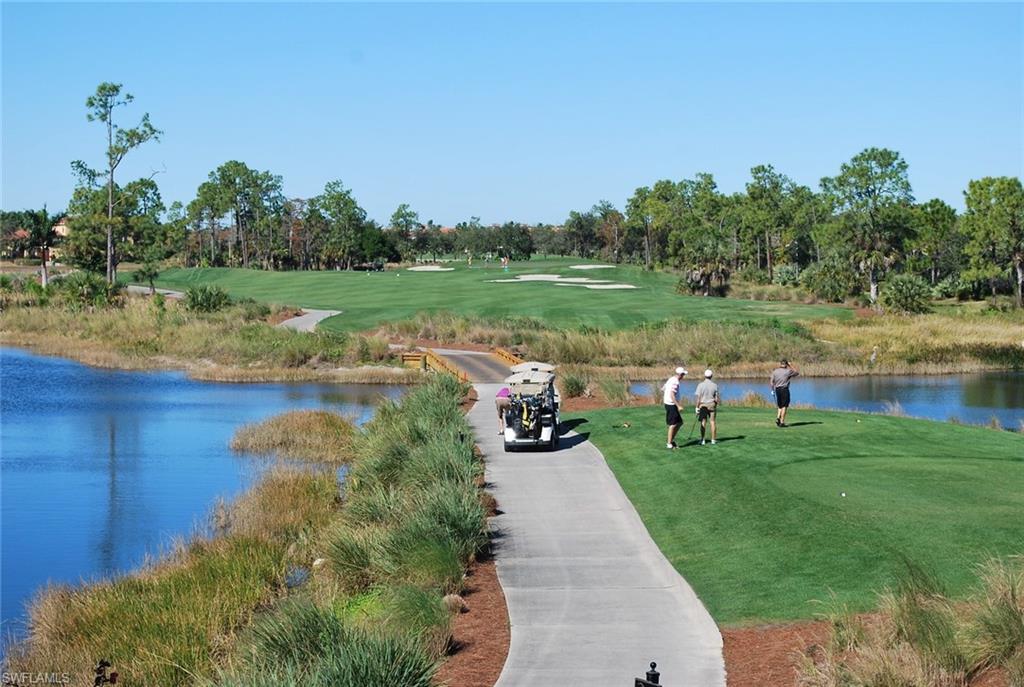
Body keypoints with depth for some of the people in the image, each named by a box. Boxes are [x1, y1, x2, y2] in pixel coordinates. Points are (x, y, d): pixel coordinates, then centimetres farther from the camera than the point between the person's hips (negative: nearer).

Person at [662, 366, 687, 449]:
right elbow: (672, 395, -25)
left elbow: (662, 389, 21)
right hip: (671, 405, -10)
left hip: (668, 403, 10)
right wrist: (678, 406, -25)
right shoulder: (675, 382, -18)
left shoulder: (670, 379, 12)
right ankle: (669, 444, 0)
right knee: (673, 424, -4)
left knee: (679, 422, 14)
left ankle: (671, 440, 17)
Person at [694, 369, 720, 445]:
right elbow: (716, 398, -1)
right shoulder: (715, 385, -4)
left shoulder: (701, 385, -10)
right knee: (712, 422, 8)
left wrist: (697, 407, -4)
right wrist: (719, 401, 20)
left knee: (703, 422, 2)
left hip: (703, 405, -1)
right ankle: (713, 439, 11)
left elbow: (698, 398, -11)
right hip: (712, 405, 1)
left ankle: (702, 440, 2)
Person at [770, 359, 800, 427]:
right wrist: (790, 366, 14)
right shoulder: (788, 371, -4)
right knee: (784, 406, 0)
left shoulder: (775, 371, 5)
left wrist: (773, 390, 14)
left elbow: (771, 382, 3)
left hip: (777, 390, 4)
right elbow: (797, 372, 13)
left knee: (780, 406, 17)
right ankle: (782, 422, -2)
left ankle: (778, 418, -3)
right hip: (785, 389, -4)